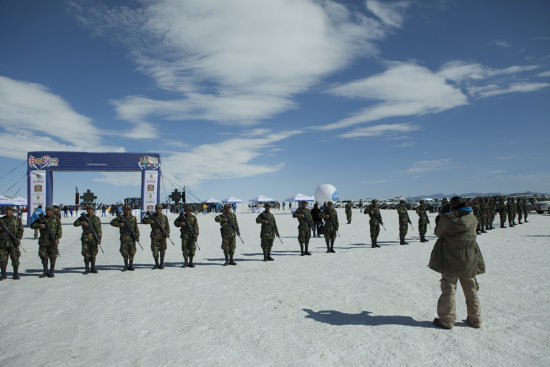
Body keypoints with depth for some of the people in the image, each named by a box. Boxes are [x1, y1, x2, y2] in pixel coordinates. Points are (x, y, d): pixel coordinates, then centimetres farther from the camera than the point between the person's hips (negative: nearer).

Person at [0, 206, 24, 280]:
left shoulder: (17, 219, 5)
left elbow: (21, 230, 3)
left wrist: (18, 238, -10)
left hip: (13, 243, -2)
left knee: (15, 259, 1)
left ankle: (16, 274, 11)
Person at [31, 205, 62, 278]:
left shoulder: (56, 219, 3)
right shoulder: (41, 218, 9)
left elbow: (59, 230, 0)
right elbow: (32, 225, 7)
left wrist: (56, 238, -12)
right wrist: (39, 225, -12)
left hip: (52, 241, -3)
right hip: (43, 241, 3)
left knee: (52, 257, 0)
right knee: (43, 256, 5)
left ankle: (51, 272, 11)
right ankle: (45, 272, 18)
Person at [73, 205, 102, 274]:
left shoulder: (96, 219, -1)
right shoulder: (83, 217, 7)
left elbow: (99, 230, -4)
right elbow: (75, 223, 2)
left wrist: (99, 239, -12)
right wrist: (83, 223, -15)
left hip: (93, 238, -1)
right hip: (85, 238, 2)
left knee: (93, 253, 4)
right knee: (85, 253, -2)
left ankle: (93, 268, 15)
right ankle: (87, 269, 7)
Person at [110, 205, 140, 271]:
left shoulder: (133, 218, 8)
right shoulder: (120, 218, 6)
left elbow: (136, 228, 8)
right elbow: (112, 222, 3)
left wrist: (137, 236, 0)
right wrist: (119, 224, -11)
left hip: (132, 237, 0)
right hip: (124, 238, 0)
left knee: (132, 251, 1)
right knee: (123, 251, -2)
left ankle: (131, 265, 12)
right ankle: (126, 265, 12)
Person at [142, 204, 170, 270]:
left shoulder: (165, 217, 5)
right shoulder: (152, 216, 6)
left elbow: (167, 227, 6)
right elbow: (143, 221, 3)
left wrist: (167, 233, -10)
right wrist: (149, 221, -16)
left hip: (162, 236, 0)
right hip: (154, 236, 0)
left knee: (162, 251, 3)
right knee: (154, 251, -1)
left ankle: (162, 264, 16)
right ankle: (156, 263, 16)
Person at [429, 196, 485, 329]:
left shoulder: (447, 218, -14)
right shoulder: (473, 219, -2)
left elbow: (438, 232, -1)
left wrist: (438, 220, 17)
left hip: (450, 261, -3)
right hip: (469, 261, 4)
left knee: (448, 290, 5)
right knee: (471, 291, 17)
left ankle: (447, 320, 8)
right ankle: (475, 319, 26)